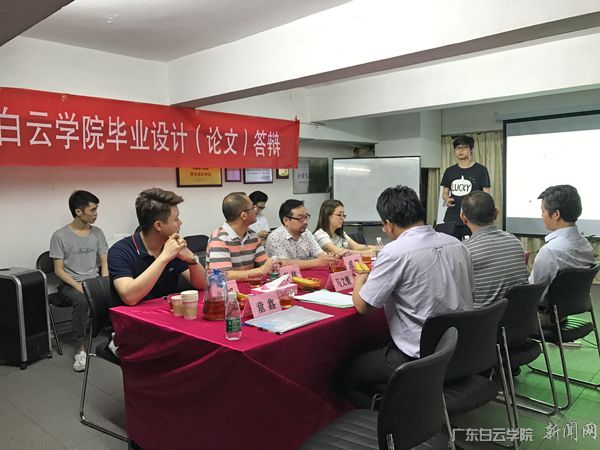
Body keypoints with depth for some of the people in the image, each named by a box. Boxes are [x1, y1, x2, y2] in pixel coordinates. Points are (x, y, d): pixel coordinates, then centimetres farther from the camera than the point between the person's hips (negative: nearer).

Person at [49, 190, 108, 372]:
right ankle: (81, 349, -24)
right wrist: (78, 286, -20)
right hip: (70, 283, -3)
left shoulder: (97, 232, 6)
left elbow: (104, 261, 6)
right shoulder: (60, 236, -6)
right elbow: (59, 270, -6)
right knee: (81, 301, -36)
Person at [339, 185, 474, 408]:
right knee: (376, 351, 29)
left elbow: (363, 305, -12)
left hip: (420, 362, -8)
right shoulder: (457, 245, 2)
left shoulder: (395, 252, -20)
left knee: (346, 376, 13)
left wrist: (360, 278, 9)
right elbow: (469, 296, 16)